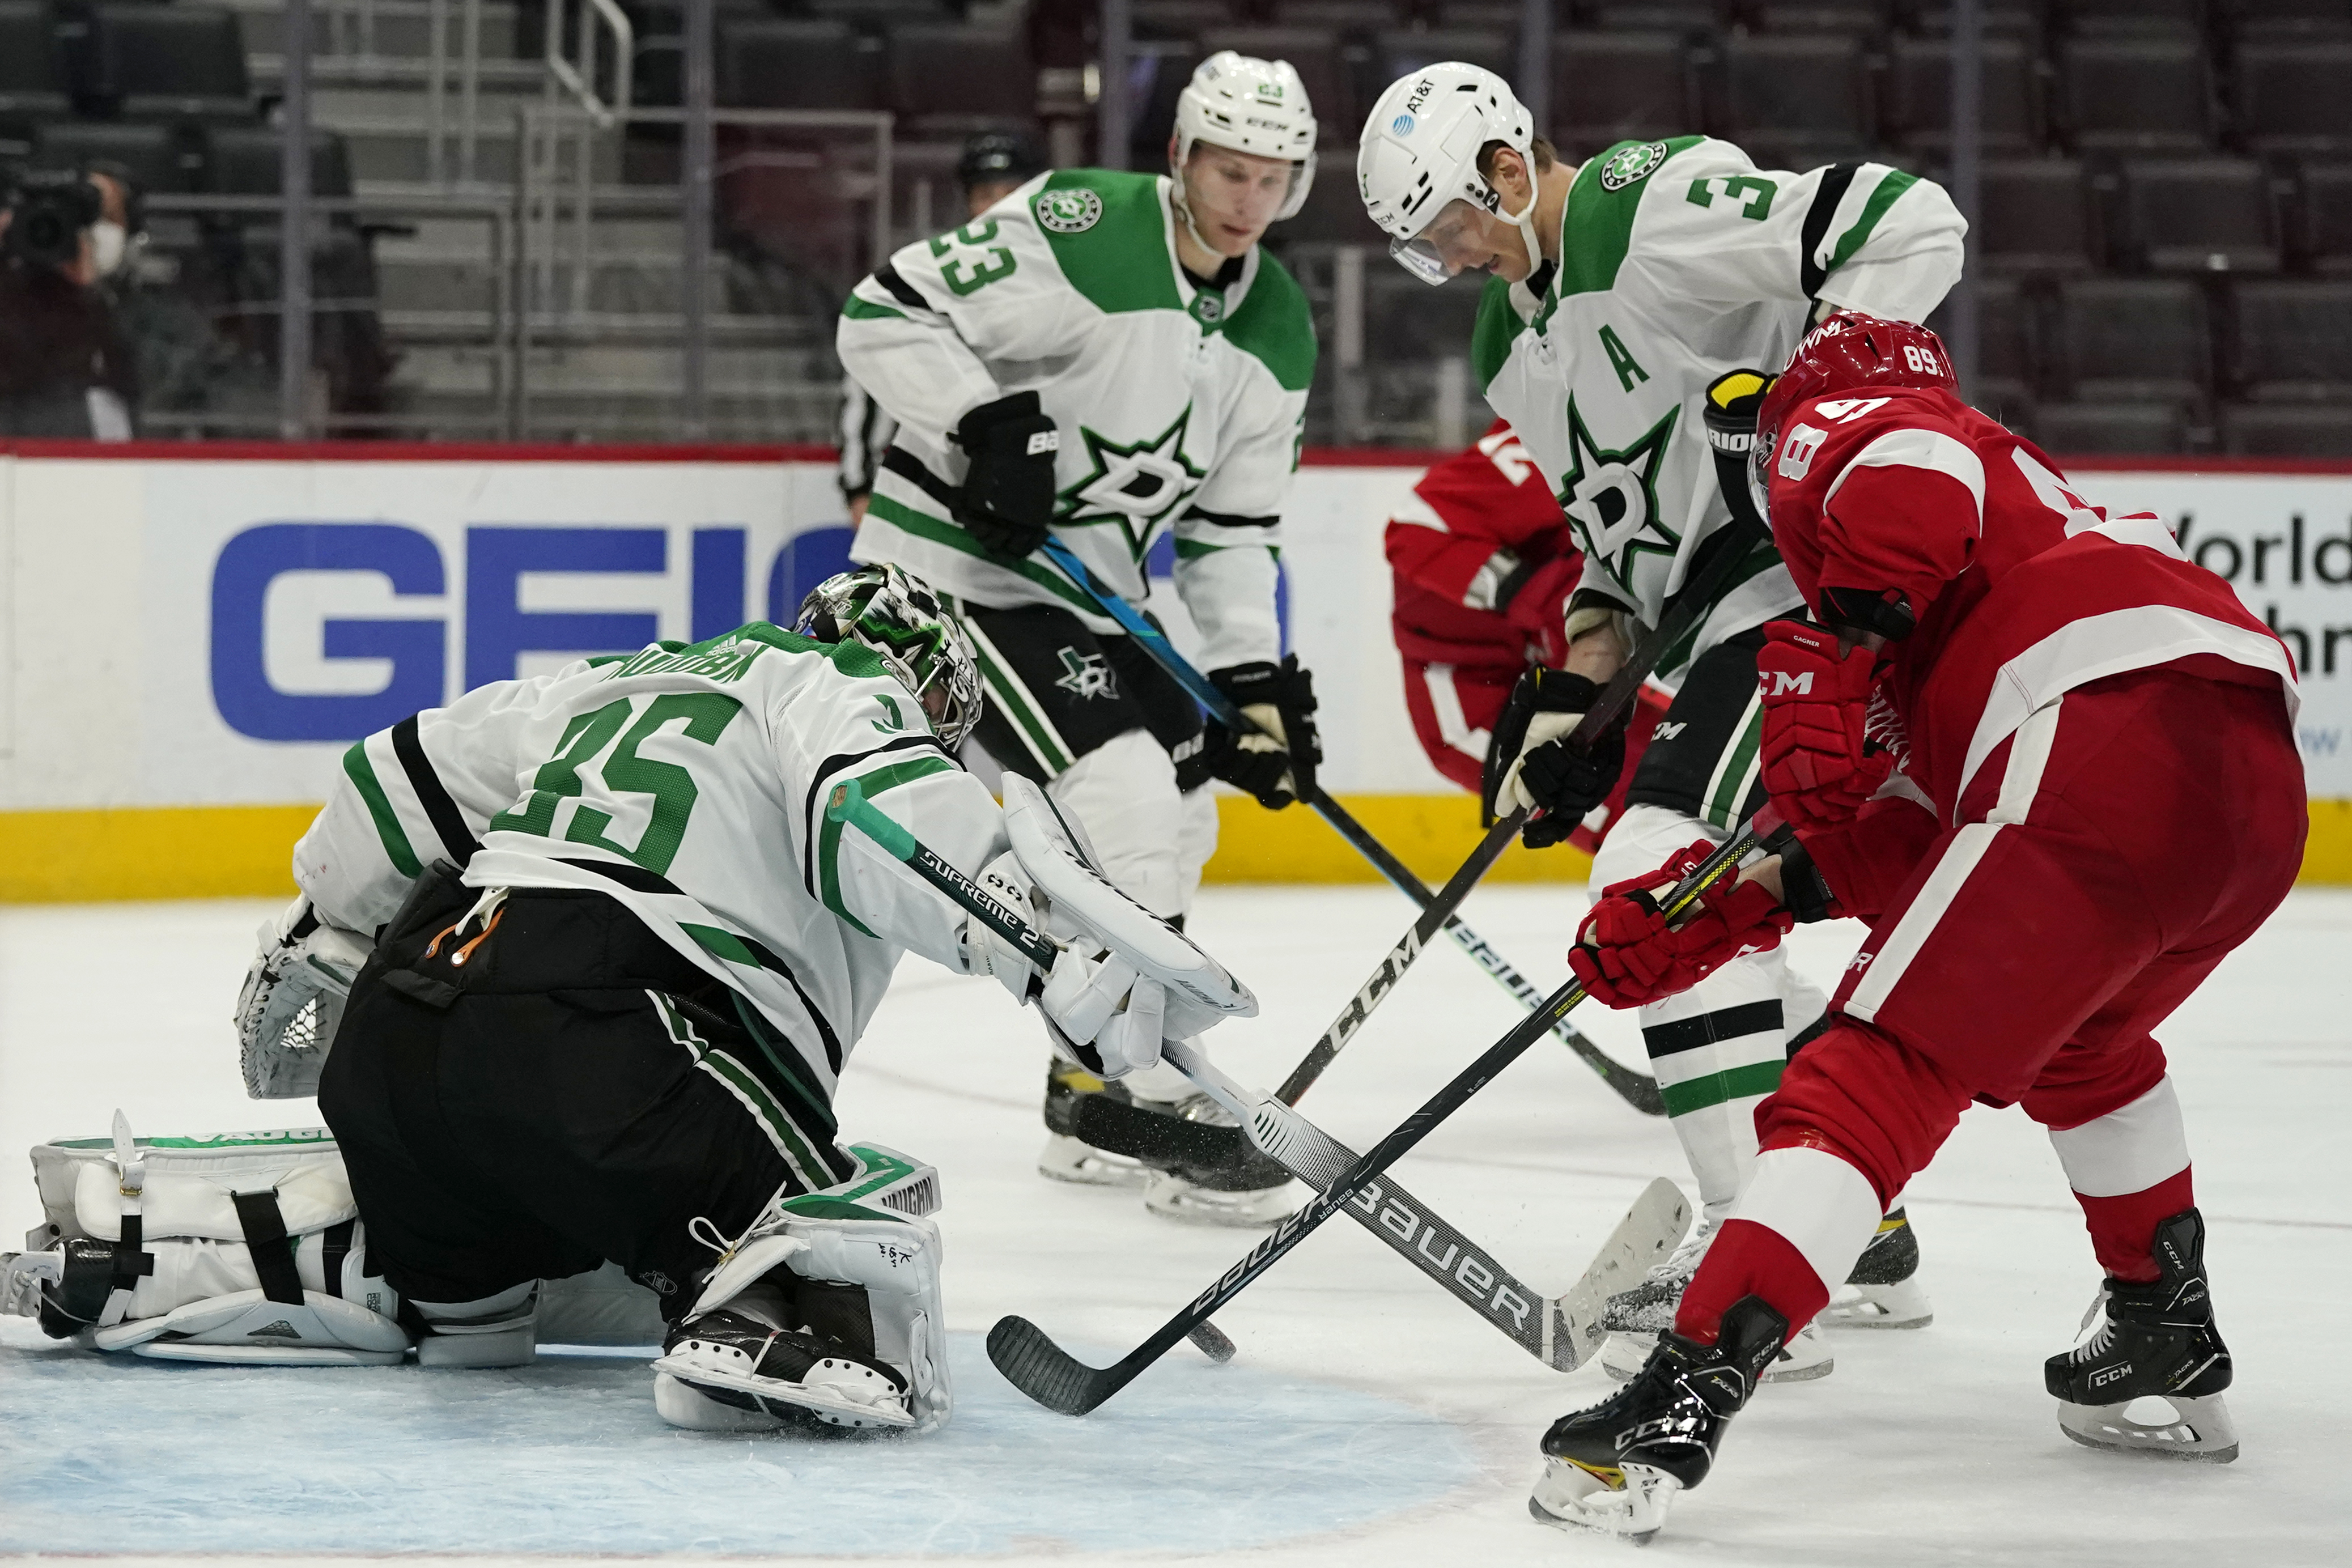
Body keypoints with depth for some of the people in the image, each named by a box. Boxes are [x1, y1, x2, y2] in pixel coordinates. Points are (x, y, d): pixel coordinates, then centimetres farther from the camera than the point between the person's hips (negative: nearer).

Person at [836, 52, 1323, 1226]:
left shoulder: (1275, 332, 6)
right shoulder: (1079, 234, -19)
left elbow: (1231, 524, 11)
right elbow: (884, 314, -19)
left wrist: (1254, 674, 1)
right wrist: (985, 424, -30)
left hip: (1084, 592, 9)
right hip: (952, 563, -9)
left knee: (1183, 815, 13)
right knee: (1130, 785, -19)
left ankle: (1090, 1099, 25)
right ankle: (1151, 1099, -14)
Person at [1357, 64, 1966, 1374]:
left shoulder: (1657, 208, -13)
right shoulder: (1515, 354, 17)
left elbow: (1911, 225, -20)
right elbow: (1602, 540, 22)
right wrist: (1568, 700, 10)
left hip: (1817, 577, -11)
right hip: (1715, 623, 11)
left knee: (1664, 869, -20)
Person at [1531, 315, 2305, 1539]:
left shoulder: (1831, 427, 18)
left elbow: (1913, 473, -12)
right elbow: (1905, 842, 31)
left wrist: (1826, 646, -9)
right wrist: (1708, 919, 27)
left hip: (2113, 737, -9)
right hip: (2261, 773, 9)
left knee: (1887, 1064, -10)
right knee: (2074, 1037, 34)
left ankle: (1686, 1394, -21)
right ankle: (2171, 1351, 38)